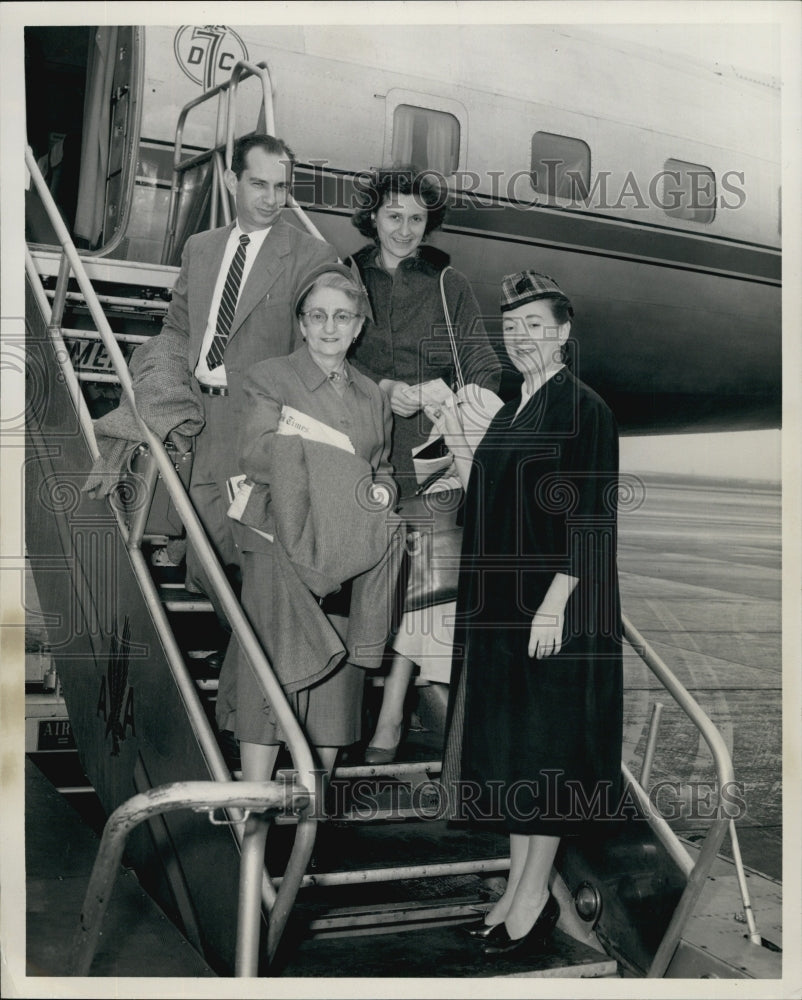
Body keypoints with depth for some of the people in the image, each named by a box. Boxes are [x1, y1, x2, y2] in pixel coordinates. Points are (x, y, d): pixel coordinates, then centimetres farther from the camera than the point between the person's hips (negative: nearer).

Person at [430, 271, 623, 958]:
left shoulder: (584, 409, -10)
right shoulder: (512, 411, 14)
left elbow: (589, 519, -16)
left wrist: (554, 605, -21)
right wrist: (453, 435, 7)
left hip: (552, 605, -8)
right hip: (500, 605, 8)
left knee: (544, 744, 1)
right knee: (509, 744, 12)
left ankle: (537, 894, 15)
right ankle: (517, 887, 25)